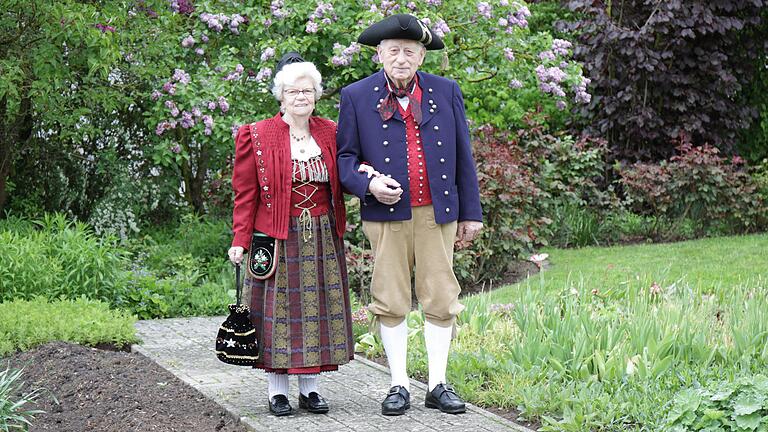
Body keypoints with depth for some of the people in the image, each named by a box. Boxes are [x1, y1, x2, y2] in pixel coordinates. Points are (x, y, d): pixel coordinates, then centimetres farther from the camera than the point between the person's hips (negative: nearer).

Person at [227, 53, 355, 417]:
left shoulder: (330, 134, 8)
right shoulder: (256, 137, -2)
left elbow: (343, 179, 18)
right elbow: (245, 193, -3)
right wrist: (240, 240, -9)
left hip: (322, 237, 4)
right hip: (277, 239, -4)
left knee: (318, 308, 5)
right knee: (279, 308, -1)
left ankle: (309, 389, 13)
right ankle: (277, 390, 6)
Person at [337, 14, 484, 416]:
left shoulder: (446, 92, 7)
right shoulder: (356, 96, 2)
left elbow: (462, 156, 10)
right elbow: (344, 157, 5)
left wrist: (471, 212, 8)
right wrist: (368, 184, -15)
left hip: (437, 213, 1)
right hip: (386, 215, -1)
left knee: (440, 300, 4)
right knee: (390, 302, 3)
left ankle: (438, 385, 13)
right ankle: (398, 385, 13)